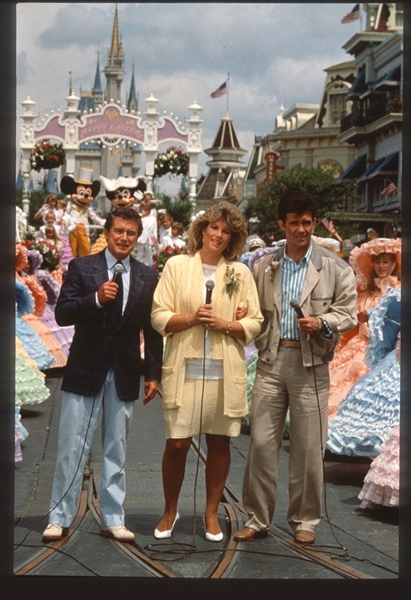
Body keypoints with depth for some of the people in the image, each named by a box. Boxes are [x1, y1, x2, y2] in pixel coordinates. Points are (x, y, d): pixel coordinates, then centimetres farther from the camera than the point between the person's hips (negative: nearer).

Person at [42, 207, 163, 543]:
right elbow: (63, 315, -7)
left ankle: (113, 519, 17)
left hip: (125, 373, 2)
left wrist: (154, 374, 2)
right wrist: (96, 299, -22)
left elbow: (152, 330, 6)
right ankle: (60, 518, 10)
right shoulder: (81, 268, 0)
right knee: (72, 447, 1)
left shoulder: (148, 277, 6)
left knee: (116, 450, 9)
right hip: (85, 369, -2)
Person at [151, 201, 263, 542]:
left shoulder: (241, 273, 7)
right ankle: (170, 511, 20)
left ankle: (212, 513, 23)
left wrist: (225, 324, -12)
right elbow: (159, 317, 0)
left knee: (219, 442, 8)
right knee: (177, 444, -1)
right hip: (185, 370, -1)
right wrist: (191, 318, -15)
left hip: (225, 371, 1)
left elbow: (254, 324, 5)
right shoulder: (177, 266, 4)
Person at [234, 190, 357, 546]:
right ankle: (258, 519, 12)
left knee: (308, 447, 4)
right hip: (271, 361, 2)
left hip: (311, 364, -2)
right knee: (261, 442, 1)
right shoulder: (264, 267, 10)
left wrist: (321, 323, -16)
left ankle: (305, 520, 18)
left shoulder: (335, 268, 3)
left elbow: (347, 313, 1)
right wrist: (255, 339, -4)